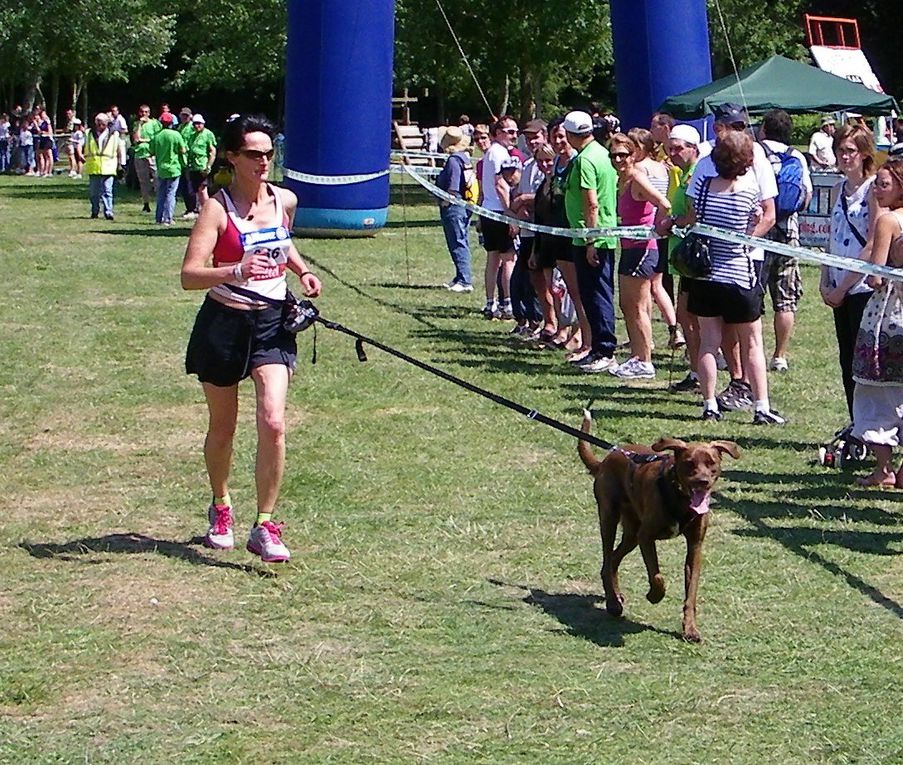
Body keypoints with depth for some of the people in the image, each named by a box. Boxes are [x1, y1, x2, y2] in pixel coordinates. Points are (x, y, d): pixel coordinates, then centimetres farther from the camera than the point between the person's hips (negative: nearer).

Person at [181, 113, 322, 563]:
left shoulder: (285, 201, 3)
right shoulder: (218, 208, -12)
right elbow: (189, 275, -22)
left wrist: (302, 271, 9)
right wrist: (237, 271, -38)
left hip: (273, 322, 3)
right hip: (224, 323, -2)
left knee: (273, 424, -14)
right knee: (222, 427, 12)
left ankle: (264, 526, -5)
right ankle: (220, 509, 38)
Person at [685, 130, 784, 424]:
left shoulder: (703, 187, -6)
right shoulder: (750, 193, -12)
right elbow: (761, 224, 2)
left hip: (705, 274, 3)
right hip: (740, 275, -3)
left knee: (708, 342, 8)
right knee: (752, 345, 6)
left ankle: (709, 405, 8)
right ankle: (762, 407, 5)